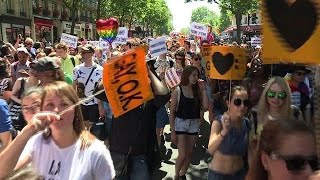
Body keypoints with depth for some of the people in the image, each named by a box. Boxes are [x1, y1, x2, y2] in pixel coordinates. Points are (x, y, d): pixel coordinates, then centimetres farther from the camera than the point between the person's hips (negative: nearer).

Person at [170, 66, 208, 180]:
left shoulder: (197, 91, 2)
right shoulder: (178, 91, -9)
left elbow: (205, 107, -9)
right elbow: (172, 112, -7)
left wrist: (203, 90, -9)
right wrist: (173, 132, -10)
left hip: (194, 124, 4)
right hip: (181, 124, -4)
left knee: (189, 153, 13)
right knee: (182, 155, -4)